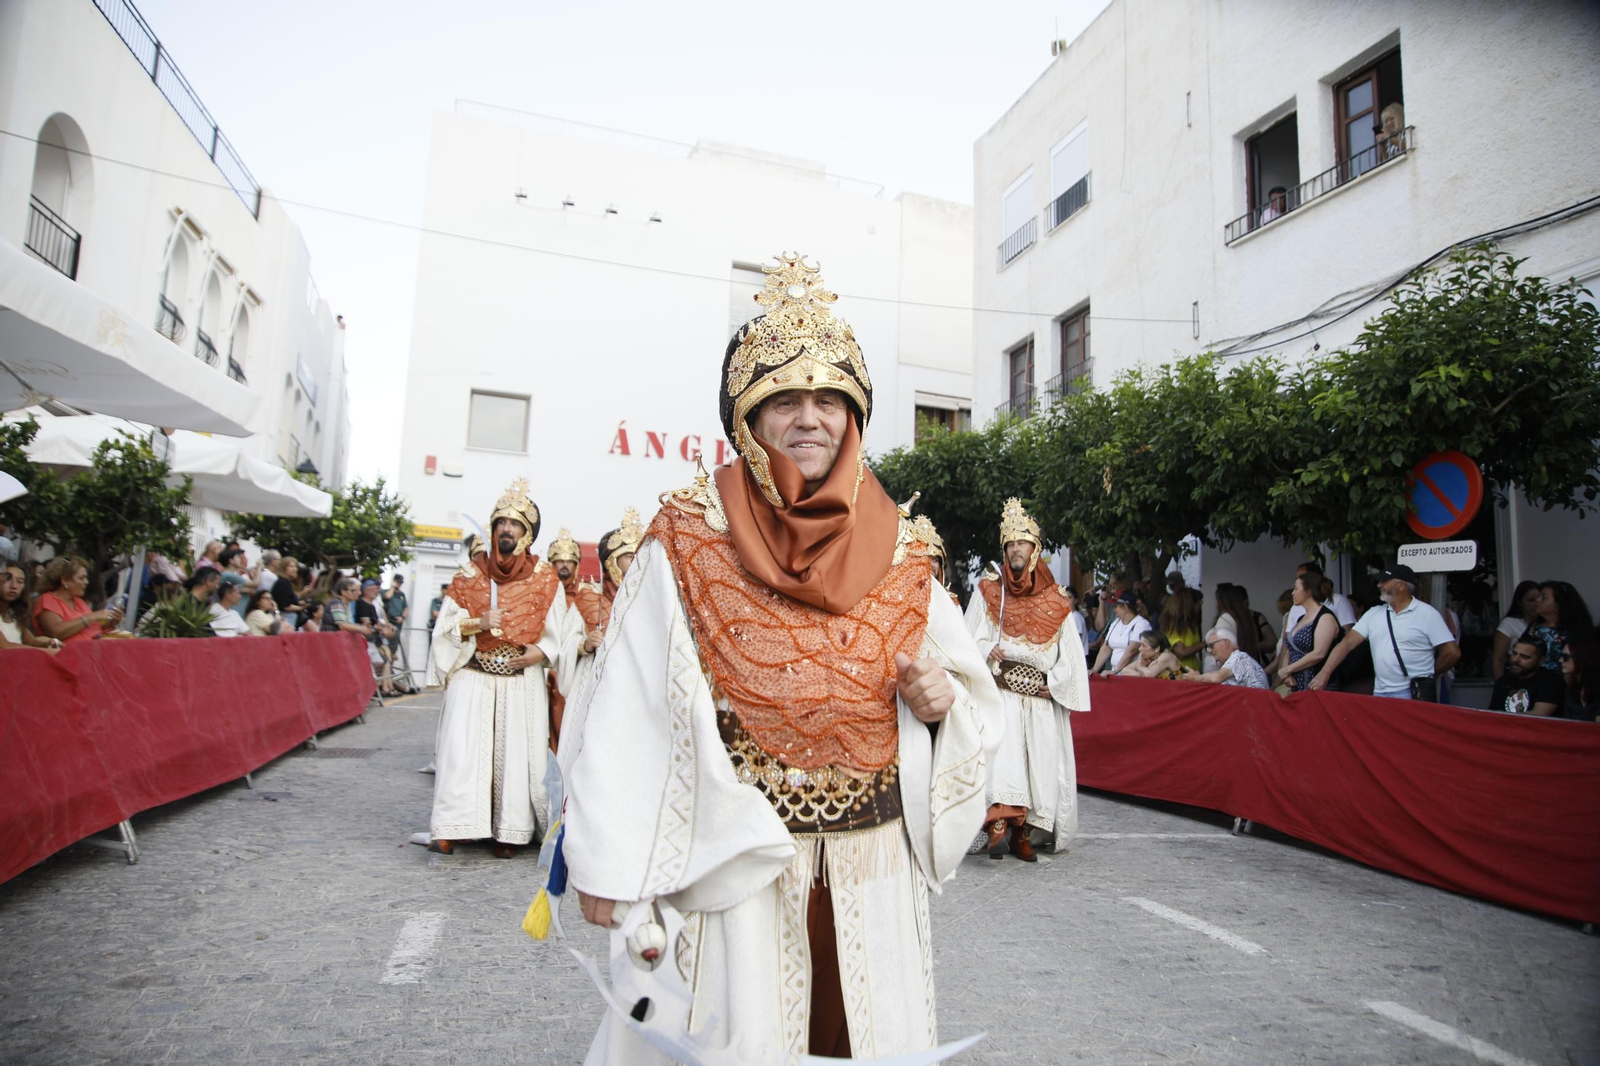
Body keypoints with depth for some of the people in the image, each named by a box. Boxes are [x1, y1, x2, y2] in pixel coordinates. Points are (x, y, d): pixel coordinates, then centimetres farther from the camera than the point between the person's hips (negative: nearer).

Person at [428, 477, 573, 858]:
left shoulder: (545, 577, 3)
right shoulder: (471, 572, 8)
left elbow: (558, 630, 3)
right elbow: (446, 622, 7)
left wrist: (540, 653, -14)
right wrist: (477, 623, -12)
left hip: (522, 680, -1)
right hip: (472, 676, 1)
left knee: (516, 751, -2)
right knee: (462, 747, -9)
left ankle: (509, 831, 7)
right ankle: (451, 828, -2)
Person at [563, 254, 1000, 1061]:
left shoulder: (896, 553, 2)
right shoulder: (687, 541, -8)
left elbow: (966, 683, 11)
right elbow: (628, 713, -10)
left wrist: (942, 697, -11)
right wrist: (610, 869, -11)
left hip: (871, 868, 4)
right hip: (727, 865, -3)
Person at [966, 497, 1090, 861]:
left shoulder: (1055, 601, 9)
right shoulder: (988, 592, 6)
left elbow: (1070, 653, 9)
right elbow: (972, 643, 1)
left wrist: (1055, 683, -3)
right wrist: (997, 653, -16)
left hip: (1042, 699, 2)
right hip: (1000, 695, -2)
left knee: (1039, 761, -3)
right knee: (1000, 753, -22)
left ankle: (1024, 834, 6)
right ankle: (999, 826, -24)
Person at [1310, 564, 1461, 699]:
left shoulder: (1427, 614, -4)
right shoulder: (1373, 614, 8)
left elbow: (1452, 653, -5)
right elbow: (1347, 643, 1)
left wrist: (1427, 676, 4)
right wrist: (1324, 673, -10)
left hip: (1415, 695, -4)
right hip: (1380, 693, 4)